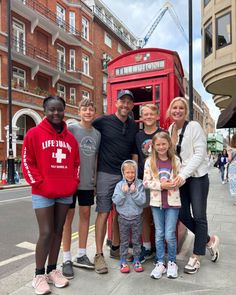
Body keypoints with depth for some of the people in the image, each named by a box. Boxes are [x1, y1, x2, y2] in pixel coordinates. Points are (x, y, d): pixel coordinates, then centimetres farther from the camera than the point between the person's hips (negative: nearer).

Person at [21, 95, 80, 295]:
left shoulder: (70, 137, 9)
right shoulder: (35, 133, -5)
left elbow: (76, 162, 15)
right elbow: (27, 162, -6)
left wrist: (73, 183, 5)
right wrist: (39, 183, -11)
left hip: (66, 193, 5)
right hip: (43, 193, -4)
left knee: (58, 232, 12)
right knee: (46, 233, -2)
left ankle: (52, 270, 27)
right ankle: (39, 275, 17)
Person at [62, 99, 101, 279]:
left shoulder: (97, 134, 8)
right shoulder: (71, 129, -6)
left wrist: (95, 180, 12)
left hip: (88, 183, 5)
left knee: (85, 214, 11)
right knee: (69, 217, 4)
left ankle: (81, 255, 25)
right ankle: (67, 259, 15)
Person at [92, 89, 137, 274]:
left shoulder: (134, 126, 10)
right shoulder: (103, 122, -3)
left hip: (126, 175, 5)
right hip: (106, 174, -4)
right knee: (103, 213, -3)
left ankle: (115, 248, 30)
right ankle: (99, 255, 9)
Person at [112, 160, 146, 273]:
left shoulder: (139, 184, -7)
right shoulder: (120, 185, -6)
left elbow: (142, 201, -14)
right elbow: (116, 201, -12)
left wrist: (134, 192, -23)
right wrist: (123, 192, -23)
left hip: (136, 217, 0)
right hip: (123, 217, 0)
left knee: (136, 240, 13)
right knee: (124, 241, 12)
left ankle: (136, 260, 28)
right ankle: (123, 261, 25)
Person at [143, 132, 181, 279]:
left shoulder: (175, 160, -1)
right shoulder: (150, 161, -2)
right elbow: (146, 182, -5)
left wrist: (172, 183, -15)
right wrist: (160, 185, -17)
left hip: (173, 201, -1)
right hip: (156, 201, 1)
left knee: (170, 234, 1)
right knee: (159, 234, 11)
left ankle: (172, 262, 24)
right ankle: (160, 263, 26)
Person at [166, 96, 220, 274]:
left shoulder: (194, 126, -10)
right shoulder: (170, 129, 7)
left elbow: (199, 153, -16)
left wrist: (184, 174, -23)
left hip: (197, 177, -6)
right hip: (180, 178, 6)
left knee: (199, 216, 0)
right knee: (183, 215, 6)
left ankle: (196, 257, 16)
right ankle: (209, 241, 31)